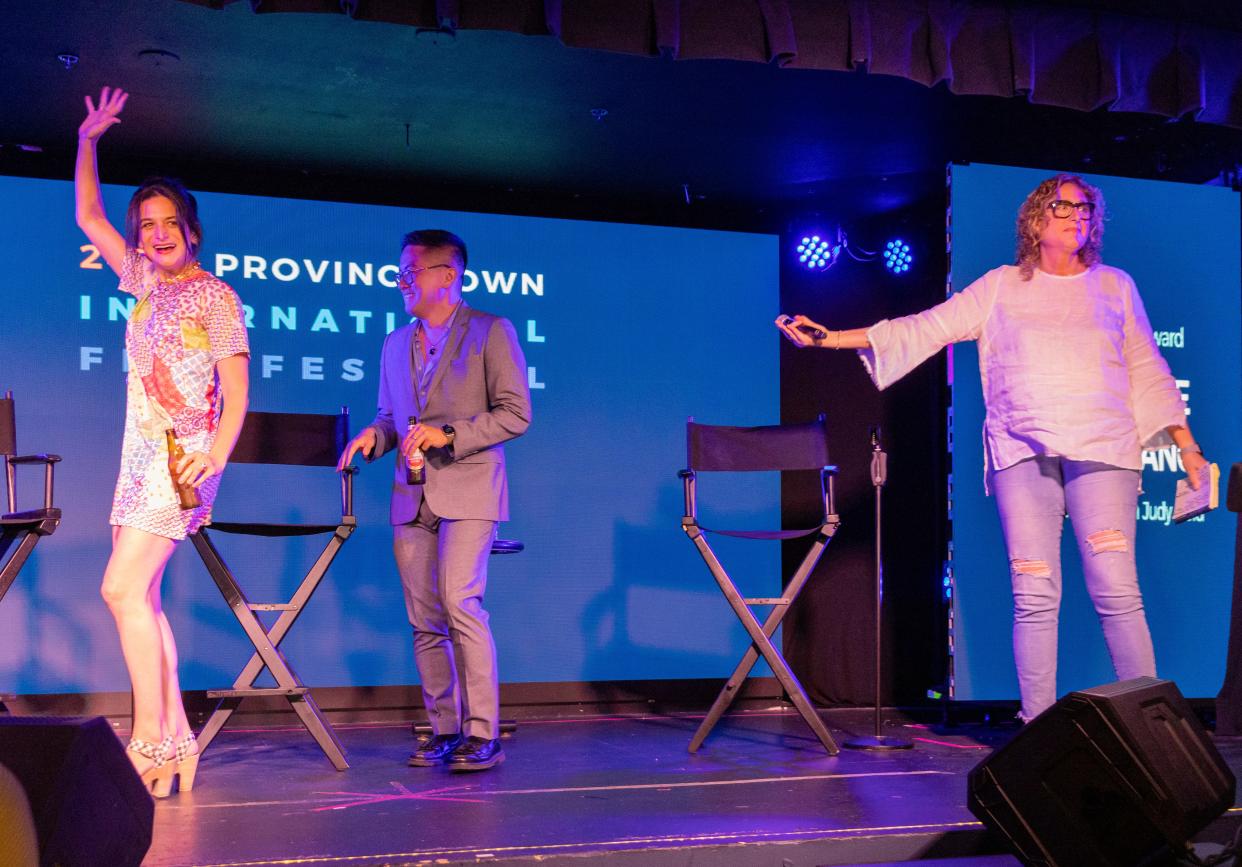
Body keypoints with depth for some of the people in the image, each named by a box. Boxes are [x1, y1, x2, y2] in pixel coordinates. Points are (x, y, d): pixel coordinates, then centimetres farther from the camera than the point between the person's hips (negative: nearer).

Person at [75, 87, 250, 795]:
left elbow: (236, 389, -10)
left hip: (184, 455, -7)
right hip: (142, 454, 7)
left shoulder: (214, 296, -4)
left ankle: (151, 741, -14)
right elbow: (90, 217, 25)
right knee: (141, 596, 3)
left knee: (124, 588, -17)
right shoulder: (146, 283, 16)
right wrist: (88, 141, 19)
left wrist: (215, 458, -23)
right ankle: (176, 742, 7)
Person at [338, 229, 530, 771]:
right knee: (425, 621, 5)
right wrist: (374, 436, 1)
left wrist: (448, 435, -16)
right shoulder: (396, 345, 18)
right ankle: (444, 732, 13)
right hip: (412, 496, 6)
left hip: (468, 489, -6)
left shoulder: (491, 332, -1)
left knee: (460, 603, -18)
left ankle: (482, 735, -12)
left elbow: (516, 413, -7)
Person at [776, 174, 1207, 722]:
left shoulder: (1115, 286, 16)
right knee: (1034, 598, -4)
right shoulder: (1002, 287, 13)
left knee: (1116, 590, -11)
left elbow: (1148, 372, 19)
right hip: (1023, 452, 0)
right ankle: (1037, 729, 2)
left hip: (1102, 451, 0)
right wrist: (829, 337, -1)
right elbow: (923, 330, 7)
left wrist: (1187, 448, 13)